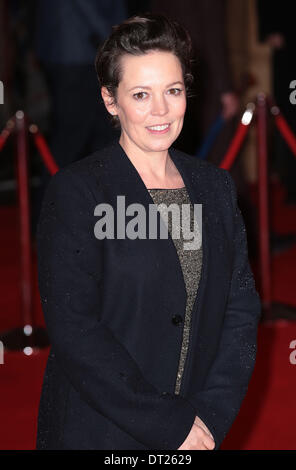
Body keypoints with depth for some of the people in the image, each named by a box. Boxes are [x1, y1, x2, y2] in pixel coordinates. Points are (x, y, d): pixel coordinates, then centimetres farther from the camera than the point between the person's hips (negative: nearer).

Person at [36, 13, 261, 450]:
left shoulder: (216, 186, 6)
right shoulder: (75, 190, -10)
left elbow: (241, 309, 3)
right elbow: (73, 329, -16)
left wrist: (212, 415, -10)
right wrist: (169, 425, -17)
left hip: (198, 430, 4)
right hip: (97, 434, -4)